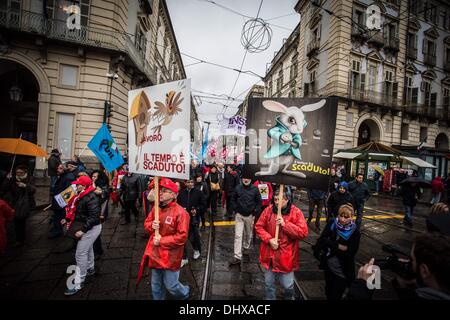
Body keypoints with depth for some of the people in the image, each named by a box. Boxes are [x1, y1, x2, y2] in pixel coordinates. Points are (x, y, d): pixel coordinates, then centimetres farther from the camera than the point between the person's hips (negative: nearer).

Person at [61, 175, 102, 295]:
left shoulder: (91, 198, -27)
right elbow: (78, 211, 16)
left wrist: (83, 230, -29)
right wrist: (67, 219, 10)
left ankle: (78, 283, 9)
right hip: (87, 227, 11)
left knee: (80, 254, -5)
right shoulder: (82, 196, 5)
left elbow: (94, 217, -30)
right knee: (88, 248, 27)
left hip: (92, 228, -11)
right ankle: (90, 269, 49)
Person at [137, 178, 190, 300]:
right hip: (155, 254, 6)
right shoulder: (156, 208, -1)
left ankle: (185, 293, 44)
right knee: (156, 285, 23)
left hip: (170, 256, -6)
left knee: (170, 285, 13)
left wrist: (162, 241, -22)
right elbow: (146, 223, 11)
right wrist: (152, 225, -13)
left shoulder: (180, 212, -24)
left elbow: (182, 237, -24)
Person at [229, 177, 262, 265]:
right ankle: (237, 257, 3)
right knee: (238, 235, -3)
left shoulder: (255, 189, -8)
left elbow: (259, 202, -2)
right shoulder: (238, 188, -6)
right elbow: (233, 200, 6)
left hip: (250, 216, 0)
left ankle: (246, 246, 47)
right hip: (239, 215, 0)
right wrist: (236, 210, -3)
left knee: (248, 233, 20)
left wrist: (255, 213, -6)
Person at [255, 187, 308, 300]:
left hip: (286, 256, -2)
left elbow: (303, 233, -17)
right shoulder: (268, 210, -5)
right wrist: (269, 239, -14)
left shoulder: (296, 212, -12)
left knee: (287, 285, 14)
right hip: (269, 254, 2)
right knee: (269, 283, 18)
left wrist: (285, 224, -25)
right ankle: (269, 298, 46)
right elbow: (258, 227, -1)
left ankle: (289, 297, 48)